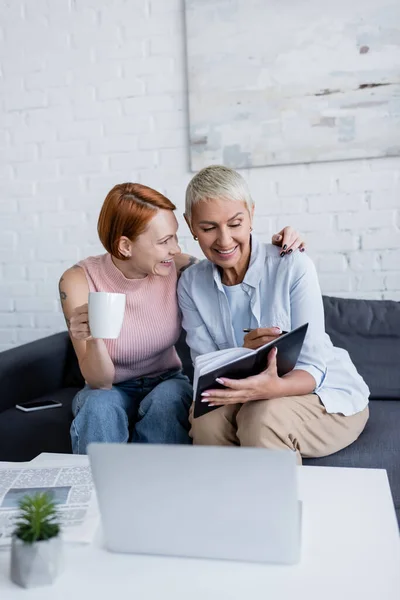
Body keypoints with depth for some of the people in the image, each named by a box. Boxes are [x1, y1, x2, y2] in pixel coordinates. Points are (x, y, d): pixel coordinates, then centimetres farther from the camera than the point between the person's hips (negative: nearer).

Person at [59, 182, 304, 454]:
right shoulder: (79, 281, -19)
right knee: (99, 406, -33)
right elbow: (99, 382, -20)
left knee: (167, 399, -31)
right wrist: (93, 339, -41)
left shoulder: (175, 268, -16)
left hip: (167, 383, 2)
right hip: (111, 390, -1)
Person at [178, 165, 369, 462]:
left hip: (329, 396, -2)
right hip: (250, 397, 3)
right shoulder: (191, 284, -6)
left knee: (263, 415, -34)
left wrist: (272, 387, -42)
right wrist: (243, 354, -31)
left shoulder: (294, 267, -19)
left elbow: (312, 368, -19)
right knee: (206, 420, -28)